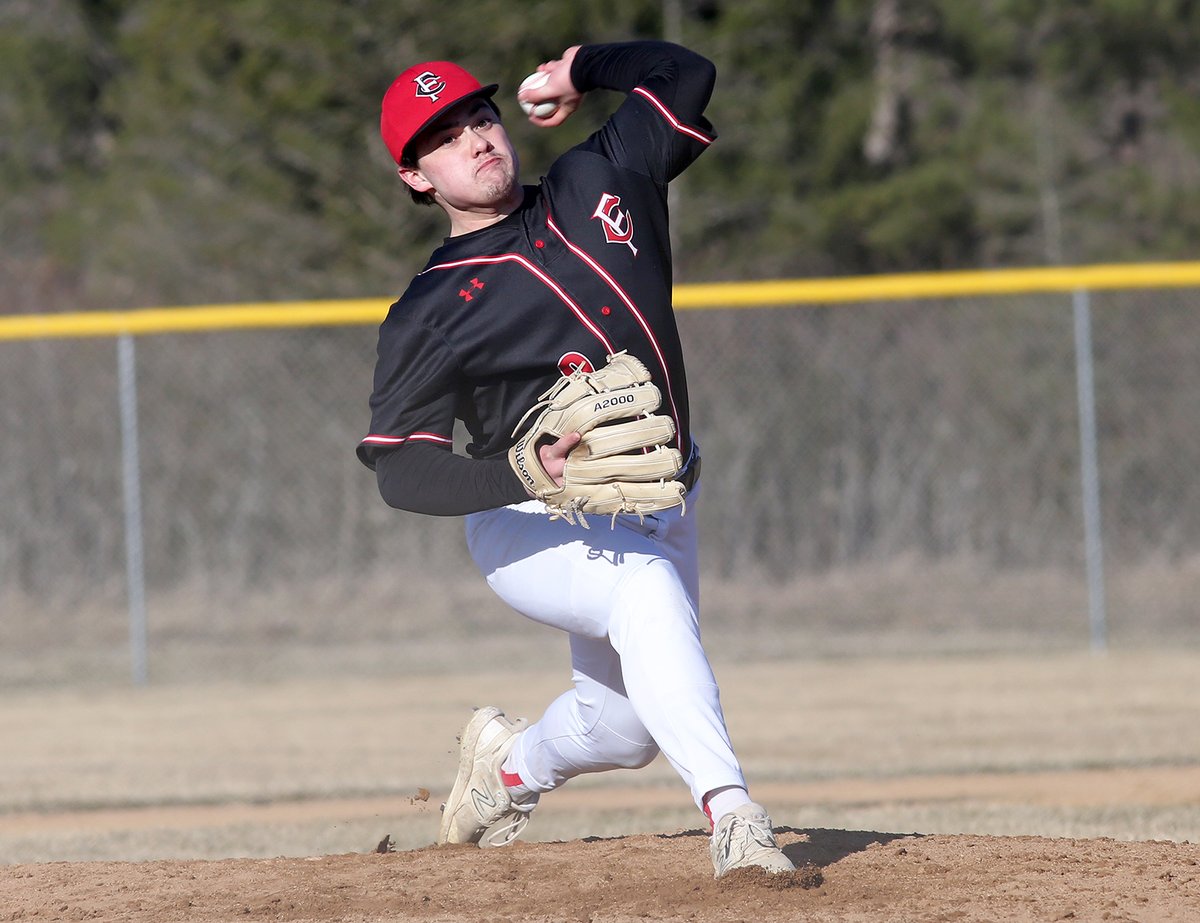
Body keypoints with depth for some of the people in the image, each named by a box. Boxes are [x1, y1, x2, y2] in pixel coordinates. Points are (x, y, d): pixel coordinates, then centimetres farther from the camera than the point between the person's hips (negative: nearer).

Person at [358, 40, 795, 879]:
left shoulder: (597, 182, 1)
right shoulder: (430, 312, -13)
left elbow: (687, 74, 14)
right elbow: (399, 470, -21)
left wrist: (580, 71, 14)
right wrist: (525, 471, -36)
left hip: (659, 510, 6)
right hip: (534, 528, -6)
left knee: (629, 729, 13)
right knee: (645, 588, -37)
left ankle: (509, 766, 48)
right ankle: (732, 817, -46)